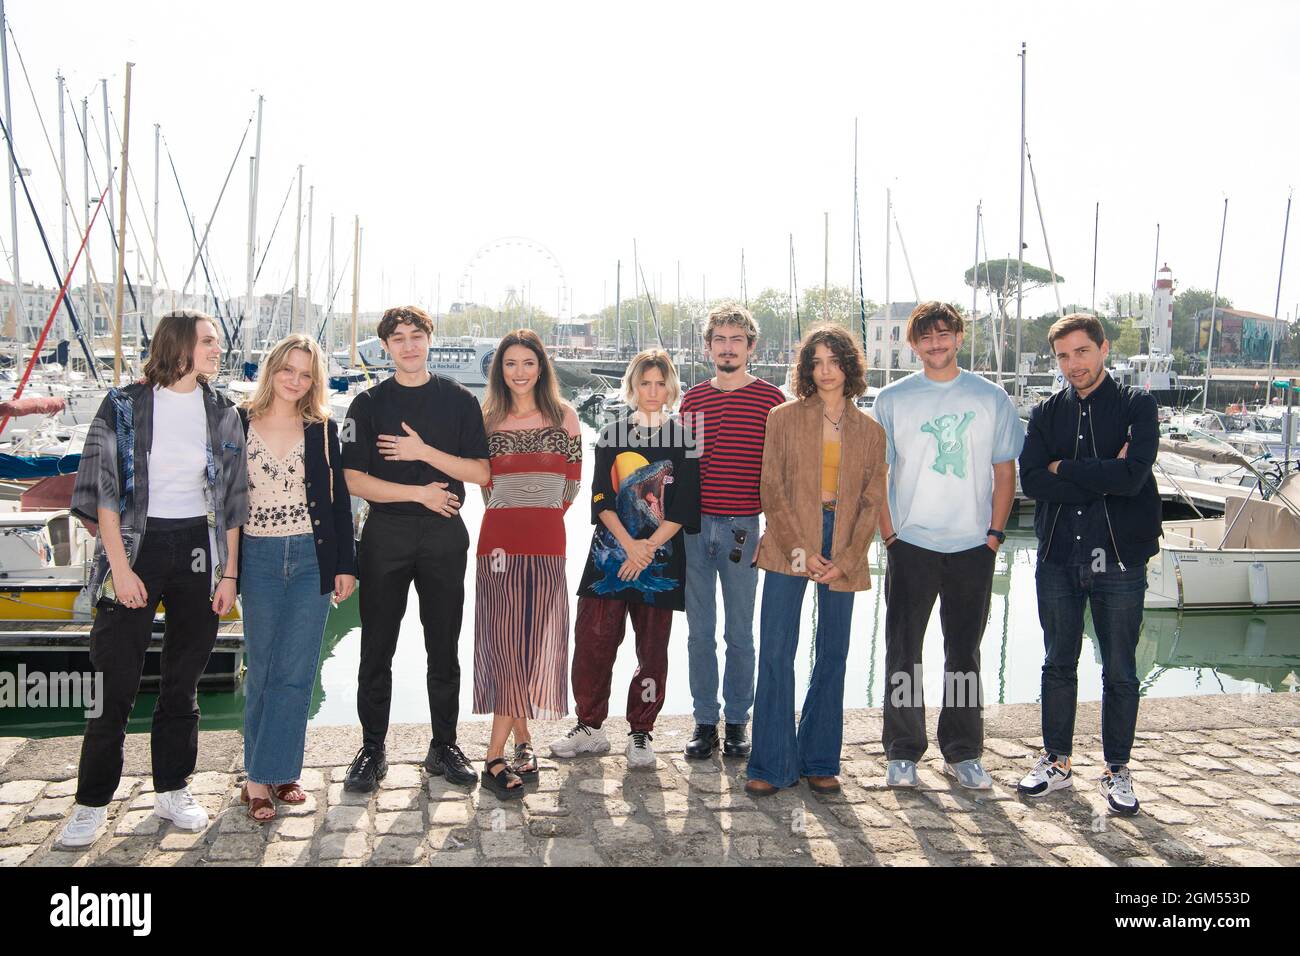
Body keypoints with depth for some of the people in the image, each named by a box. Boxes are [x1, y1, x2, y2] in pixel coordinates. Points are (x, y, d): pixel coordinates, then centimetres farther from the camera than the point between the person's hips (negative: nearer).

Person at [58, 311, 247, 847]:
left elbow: (232, 500, 9)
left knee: (183, 681, 10)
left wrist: (229, 572, 4)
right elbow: (104, 490, -5)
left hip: (200, 550, 3)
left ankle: (172, 790, 23)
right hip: (136, 543, -3)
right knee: (114, 682, -1)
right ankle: (92, 802, 12)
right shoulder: (124, 405, -3)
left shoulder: (222, 414, 7)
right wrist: (120, 567, -12)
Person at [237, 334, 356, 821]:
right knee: (262, 670, 6)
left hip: (312, 559, 0)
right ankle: (259, 775, 16)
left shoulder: (322, 429, 4)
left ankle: (272, 773, 12)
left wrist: (344, 564, 1)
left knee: (295, 673, 1)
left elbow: (339, 500, 6)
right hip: (258, 559, 0)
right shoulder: (240, 423, 2)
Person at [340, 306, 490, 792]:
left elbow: (481, 472, -1)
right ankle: (372, 750, 16)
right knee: (377, 648, 4)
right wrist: (420, 492, -10)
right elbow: (355, 480, -3)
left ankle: (444, 746, 19)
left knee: (444, 647, 7)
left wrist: (423, 451, -12)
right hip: (385, 534, 0)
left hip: (445, 534, 0)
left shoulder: (459, 400, 6)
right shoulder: (369, 403, 5)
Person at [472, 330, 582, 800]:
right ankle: (523, 739, 6)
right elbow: (485, 484, 14)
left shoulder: (563, 415, 5)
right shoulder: (487, 420, 7)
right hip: (499, 539, 0)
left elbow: (573, 480, 10)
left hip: (547, 541, 0)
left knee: (534, 643, -2)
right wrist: (513, 514, 10)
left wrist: (542, 514, 12)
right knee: (504, 643, -5)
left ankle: (496, 757, 6)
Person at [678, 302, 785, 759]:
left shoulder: (771, 398, 0)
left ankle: (737, 721, 19)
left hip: (743, 527, -3)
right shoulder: (693, 398, 10)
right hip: (695, 526, 3)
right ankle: (705, 721, 18)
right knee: (699, 631, 7)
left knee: (739, 632, 7)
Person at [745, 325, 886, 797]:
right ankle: (772, 765, 4)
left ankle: (820, 762, 19)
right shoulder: (784, 418, 4)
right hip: (788, 546, -2)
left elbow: (871, 502, 5)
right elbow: (771, 489, -2)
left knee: (832, 657, 7)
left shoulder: (870, 431, 9)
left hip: (843, 555, 2)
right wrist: (799, 550, -11)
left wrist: (845, 560, -7)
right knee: (775, 653, -6)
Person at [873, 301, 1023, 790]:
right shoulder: (892, 399, 2)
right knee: (903, 652, 4)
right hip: (910, 546, -1)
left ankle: (963, 753, 23)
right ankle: (903, 754, 15)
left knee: (964, 653, 10)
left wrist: (994, 534, -1)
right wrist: (889, 534, -5)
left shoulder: (991, 398, 4)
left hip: (972, 547, 1)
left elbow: (1005, 472, 7)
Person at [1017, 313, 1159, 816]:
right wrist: (1102, 477, -14)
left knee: (1120, 672, 7)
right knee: (1058, 665, 13)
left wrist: (1066, 468, -9)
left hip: (1119, 558, -3)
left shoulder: (1136, 405, -1)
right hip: (1057, 558, 3)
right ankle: (1057, 762, 26)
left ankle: (1116, 770, 23)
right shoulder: (1047, 412, 7)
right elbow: (1032, 480, -8)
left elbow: (1132, 476, -17)